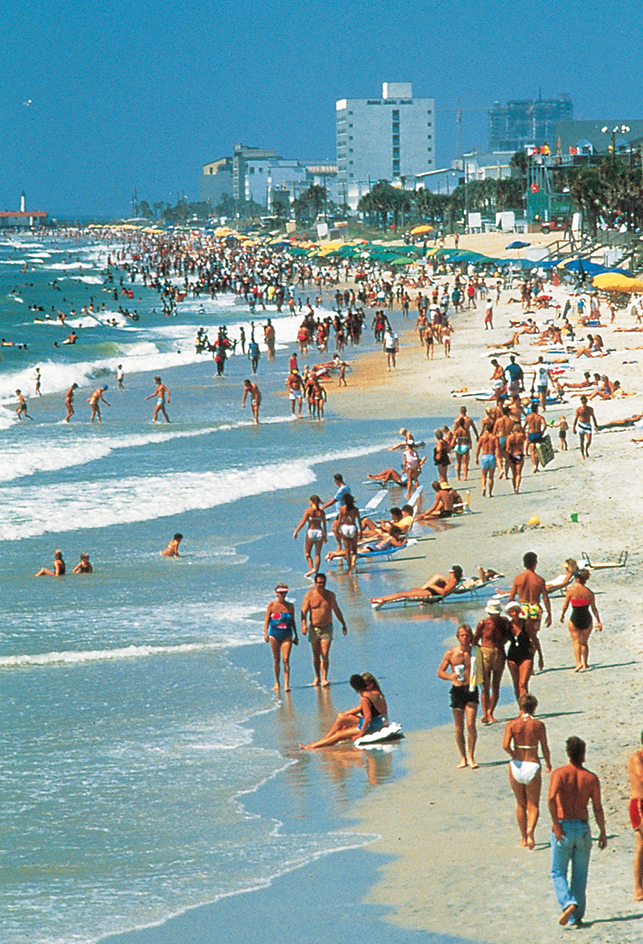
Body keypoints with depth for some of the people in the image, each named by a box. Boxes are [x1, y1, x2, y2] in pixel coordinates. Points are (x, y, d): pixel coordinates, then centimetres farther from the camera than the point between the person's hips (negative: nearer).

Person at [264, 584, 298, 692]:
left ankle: (286, 684, -13)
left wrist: (296, 636, 16)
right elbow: (266, 620, -1)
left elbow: (293, 622, 14)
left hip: (287, 635, 0)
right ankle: (277, 682, 22)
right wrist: (265, 633, -13)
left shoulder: (290, 606, 7)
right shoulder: (272, 605, 1)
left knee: (286, 660, -9)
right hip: (274, 634, 0)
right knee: (276, 659, 7)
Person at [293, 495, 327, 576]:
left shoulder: (308, 511, -7)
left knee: (307, 553, 10)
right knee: (318, 554, 10)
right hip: (319, 532, 3)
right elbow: (324, 525, 8)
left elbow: (302, 522, -10)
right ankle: (316, 571, 9)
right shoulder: (322, 512, 3)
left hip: (311, 532, -3)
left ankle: (311, 568, -6)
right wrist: (325, 536, 18)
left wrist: (296, 531, -3)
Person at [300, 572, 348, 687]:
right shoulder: (310, 595, -4)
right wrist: (303, 625, -25)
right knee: (316, 655, 9)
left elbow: (337, 610, 17)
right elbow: (304, 611, -9)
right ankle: (317, 676, 26)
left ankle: (324, 678, -13)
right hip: (314, 628, 0)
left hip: (327, 628, 0)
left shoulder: (330, 595, 4)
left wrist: (343, 624, 22)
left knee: (325, 655, -11)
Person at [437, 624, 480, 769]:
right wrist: (450, 676, -15)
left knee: (470, 724, -11)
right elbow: (440, 672, 5)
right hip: (457, 690, 1)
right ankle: (463, 757, 18)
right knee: (459, 727, 5)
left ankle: (471, 757, -2)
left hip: (471, 689, -1)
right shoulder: (451, 653, 1)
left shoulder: (475, 652, 3)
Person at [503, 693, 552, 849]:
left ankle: (523, 838, 22)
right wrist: (548, 764, 16)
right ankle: (530, 831, -18)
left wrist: (513, 755, 3)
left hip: (516, 766, 1)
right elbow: (545, 748, -2)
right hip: (533, 766, -1)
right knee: (533, 805, 9)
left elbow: (505, 745, -17)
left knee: (521, 804, 17)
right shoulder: (538, 725, -6)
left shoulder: (512, 724, -5)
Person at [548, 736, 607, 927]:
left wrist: (556, 825, -14)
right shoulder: (591, 778, 0)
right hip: (583, 829, 2)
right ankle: (576, 917, 12)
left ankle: (568, 903, -16)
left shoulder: (559, 773, -6)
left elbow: (552, 798, -21)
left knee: (558, 873, 9)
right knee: (580, 875, 12)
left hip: (563, 830, -2)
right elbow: (598, 809, 1)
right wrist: (603, 832, 11)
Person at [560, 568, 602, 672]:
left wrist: (562, 615, 14)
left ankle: (578, 663, -16)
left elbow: (565, 605, -4)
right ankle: (585, 663, 15)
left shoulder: (571, 590, -9)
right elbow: (594, 609, 4)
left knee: (576, 641, 0)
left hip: (575, 619, -3)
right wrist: (599, 622, 10)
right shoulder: (589, 592, 1)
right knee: (584, 642, 17)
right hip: (587, 619, 3)